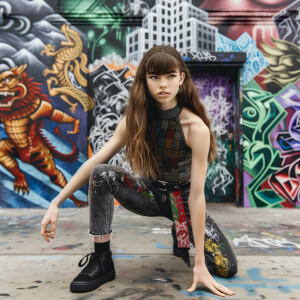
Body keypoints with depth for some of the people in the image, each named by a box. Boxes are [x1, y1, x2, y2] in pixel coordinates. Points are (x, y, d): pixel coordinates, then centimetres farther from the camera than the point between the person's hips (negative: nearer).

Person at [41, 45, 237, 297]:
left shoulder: (196, 127, -27)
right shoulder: (136, 119, -15)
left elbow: (197, 194, -27)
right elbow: (95, 162, -14)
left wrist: (199, 263, -25)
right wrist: (56, 203, -19)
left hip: (181, 197, -2)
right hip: (149, 192, 2)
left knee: (227, 268, -13)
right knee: (102, 174, -26)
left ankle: (181, 238, 19)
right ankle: (102, 260, -13)